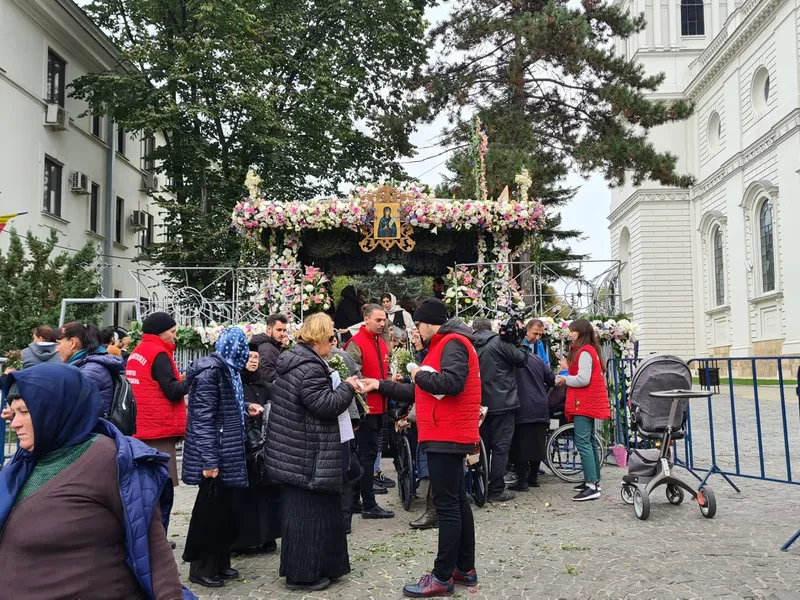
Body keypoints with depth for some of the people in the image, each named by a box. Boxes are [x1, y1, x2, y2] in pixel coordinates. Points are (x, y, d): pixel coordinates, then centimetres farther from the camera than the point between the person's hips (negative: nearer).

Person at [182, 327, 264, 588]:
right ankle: (202, 567, 16)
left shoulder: (226, 369, 11)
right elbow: (203, 418, -22)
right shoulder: (210, 371, -19)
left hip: (227, 452, 9)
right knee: (210, 510, 2)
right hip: (215, 454, -9)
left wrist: (245, 407, 24)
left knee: (225, 508, 15)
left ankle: (219, 562, 28)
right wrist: (209, 460, -23)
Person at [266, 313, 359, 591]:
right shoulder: (309, 367, -21)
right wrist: (347, 387, -10)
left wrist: (339, 387, 16)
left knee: (299, 510, 18)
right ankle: (302, 573, 9)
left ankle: (299, 567, 29)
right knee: (308, 512, 0)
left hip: (293, 451, 10)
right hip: (307, 455, -10)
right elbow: (326, 405, -24)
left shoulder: (293, 360, 12)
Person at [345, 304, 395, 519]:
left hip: (378, 407, 9)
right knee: (368, 453, -5)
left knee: (365, 453, 13)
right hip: (366, 407, -9)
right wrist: (378, 384, -18)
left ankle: (354, 501, 23)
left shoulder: (382, 344, 14)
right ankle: (369, 505, 2)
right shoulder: (356, 344, -12)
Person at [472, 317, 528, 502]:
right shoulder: (499, 342, -9)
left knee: (483, 446, 14)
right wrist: (518, 347, 11)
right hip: (502, 402, -5)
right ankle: (497, 490, 1)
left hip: (480, 404, 5)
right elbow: (520, 359, -6)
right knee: (500, 446, 0)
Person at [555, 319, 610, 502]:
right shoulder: (588, 350, 16)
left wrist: (565, 380, -7)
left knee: (582, 442, -13)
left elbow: (583, 379, -22)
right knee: (589, 441, 15)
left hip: (585, 403, -11)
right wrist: (566, 378, 5)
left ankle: (592, 487, -17)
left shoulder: (584, 352, -15)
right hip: (588, 402, 11)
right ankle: (594, 481, 22)